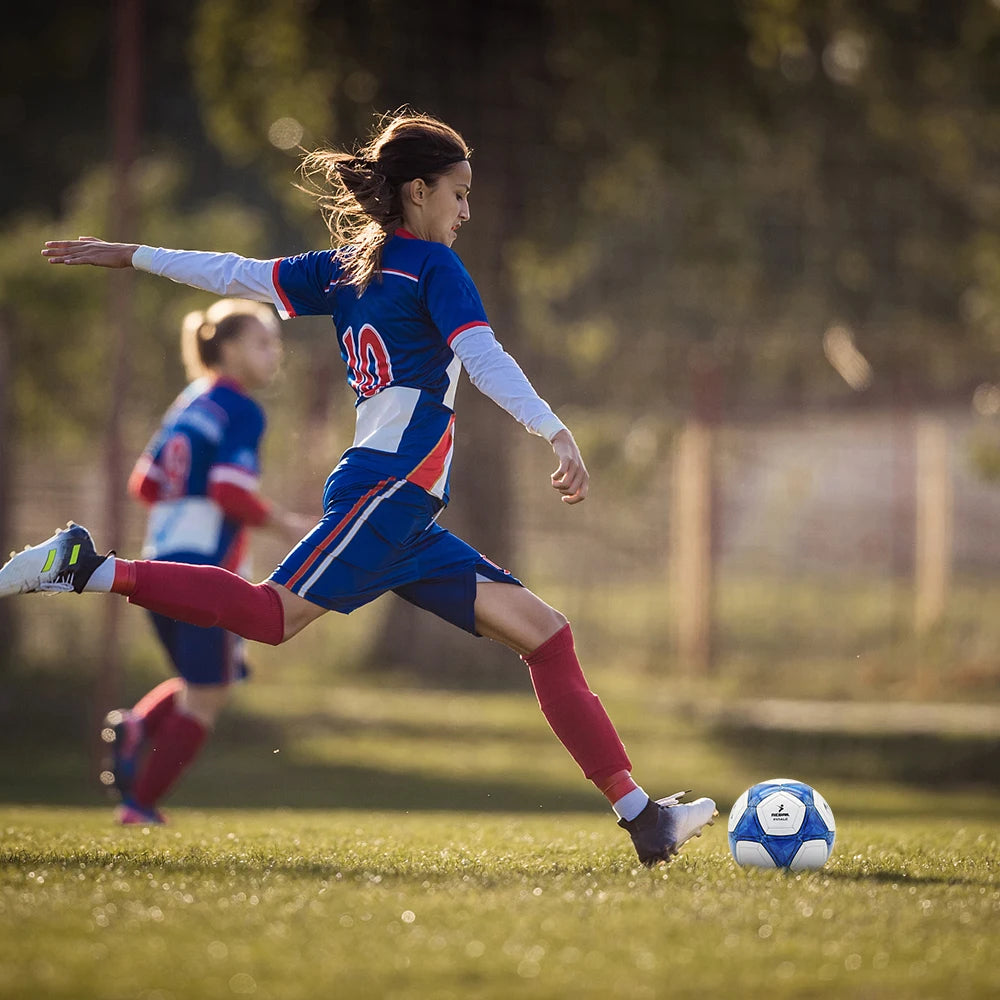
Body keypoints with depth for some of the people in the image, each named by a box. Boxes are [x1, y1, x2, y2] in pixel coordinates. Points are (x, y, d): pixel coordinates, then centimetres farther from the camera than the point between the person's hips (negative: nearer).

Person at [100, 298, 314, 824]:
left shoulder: (188, 403, 15)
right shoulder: (242, 411, -10)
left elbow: (144, 482, 16)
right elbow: (232, 493, -20)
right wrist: (286, 524, -8)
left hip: (160, 559, 8)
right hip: (209, 566, -8)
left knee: (201, 686, 21)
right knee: (206, 696, 3)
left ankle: (136, 726, -5)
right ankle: (141, 803, -1)